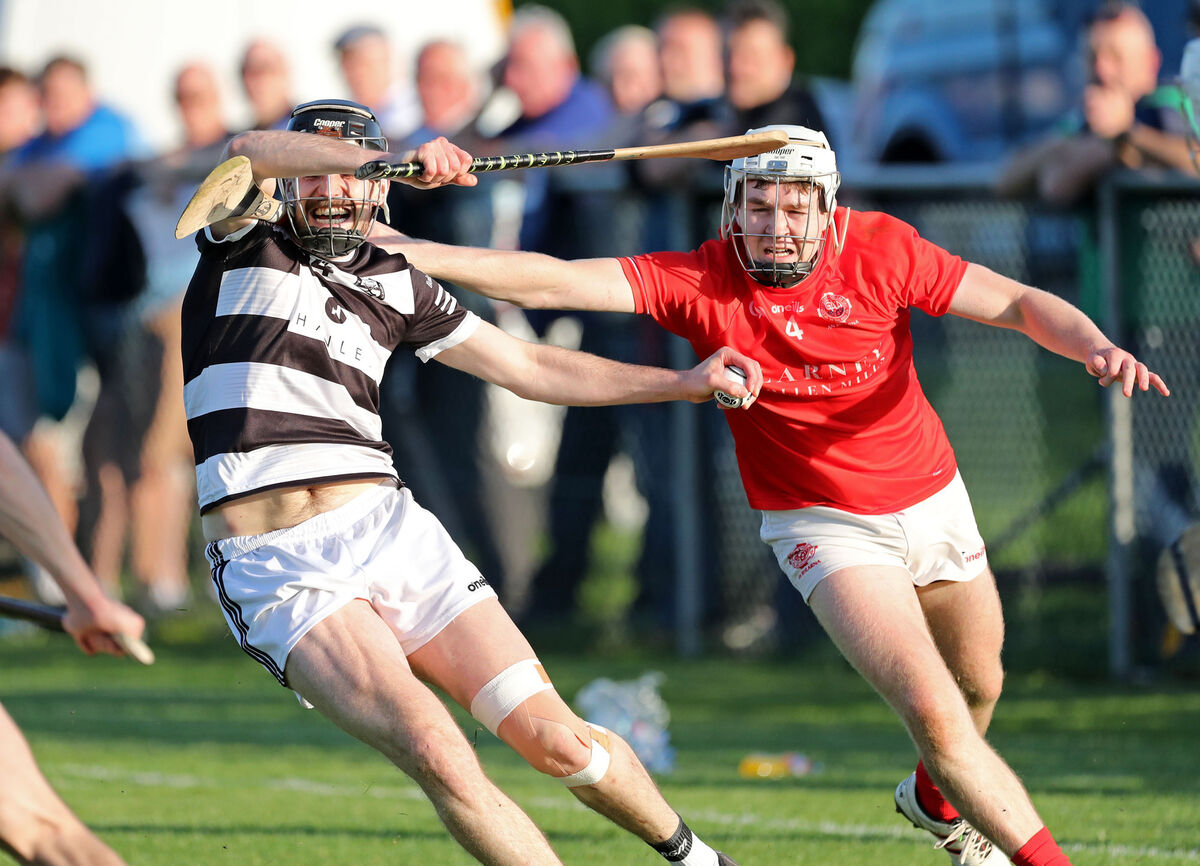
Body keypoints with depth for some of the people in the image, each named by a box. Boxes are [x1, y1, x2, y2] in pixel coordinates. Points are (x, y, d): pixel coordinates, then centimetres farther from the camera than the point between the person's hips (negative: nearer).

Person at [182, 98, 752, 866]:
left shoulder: (395, 284, 16)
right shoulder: (247, 248, 5)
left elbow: (529, 367, 23)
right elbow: (248, 155, -18)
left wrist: (684, 383, 20)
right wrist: (406, 154, -33)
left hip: (386, 533, 4)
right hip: (280, 571, -4)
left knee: (552, 737, -2)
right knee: (437, 753, -23)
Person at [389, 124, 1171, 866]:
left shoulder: (880, 249, -16)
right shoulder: (700, 282, -20)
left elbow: (1022, 305, -11)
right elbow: (550, 282, -27)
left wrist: (1097, 346, -30)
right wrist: (405, 253, -36)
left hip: (933, 498, 3)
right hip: (827, 528, -3)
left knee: (979, 687, 21)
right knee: (934, 713, -20)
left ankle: (936, 800, 54)